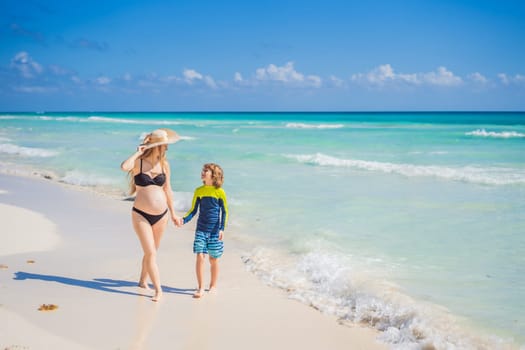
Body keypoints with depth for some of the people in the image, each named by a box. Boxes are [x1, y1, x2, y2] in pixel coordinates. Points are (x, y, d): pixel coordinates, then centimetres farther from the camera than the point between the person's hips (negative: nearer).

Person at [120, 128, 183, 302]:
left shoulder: (164, 164, 4)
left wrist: (173, 214, 15)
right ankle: (158, 290, -1)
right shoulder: (138, 162, -8)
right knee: (150, 252, -7)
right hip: (141, 215, -4)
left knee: (152, 251, 16)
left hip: (161, 215, 4)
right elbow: (124, 167, -32)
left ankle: (143, 280, 37)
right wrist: (138, 152, -18)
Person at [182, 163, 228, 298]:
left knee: (213, 259, 7)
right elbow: (193, 211, 6)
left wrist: (222, 229, -7)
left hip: (215, 231, -2)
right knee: (199, 257, -9)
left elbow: (225, 212, 1)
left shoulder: (220, 192, -5)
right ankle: (200, 288, 0)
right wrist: (183, 220, -11)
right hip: (201, 230, 2)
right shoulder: (199, 191, 3)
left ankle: (212, 286, 24)